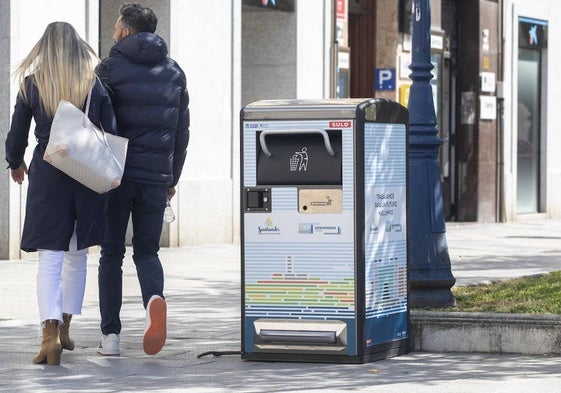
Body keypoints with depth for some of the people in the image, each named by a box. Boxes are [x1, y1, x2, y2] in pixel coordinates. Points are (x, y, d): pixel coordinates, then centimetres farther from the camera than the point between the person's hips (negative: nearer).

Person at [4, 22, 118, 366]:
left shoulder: (32, 84, -1)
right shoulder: (96, 85, 1)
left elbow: (17, 134, 4)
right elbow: (114, 133, -1)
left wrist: (16, 164, 23)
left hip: (47, 174, -1)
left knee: (50, 259, -3)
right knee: (77, 255, 17)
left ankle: (51, 333, -20)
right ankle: (65, 328, 24)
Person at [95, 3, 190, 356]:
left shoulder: (111, 68, -3)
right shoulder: (174, 72, 10)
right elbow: (182, 132, 11)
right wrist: (173, 178, 19)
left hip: (116, 175, -3)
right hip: (156, 176, 3)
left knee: (112, 254, 7)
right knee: (147, 251, 11)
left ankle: (111, 335, 3)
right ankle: (155, 299, -21)